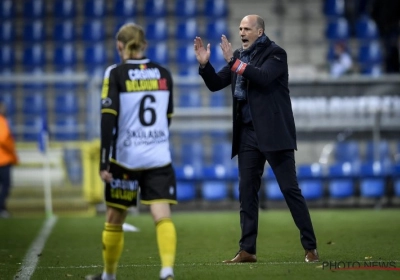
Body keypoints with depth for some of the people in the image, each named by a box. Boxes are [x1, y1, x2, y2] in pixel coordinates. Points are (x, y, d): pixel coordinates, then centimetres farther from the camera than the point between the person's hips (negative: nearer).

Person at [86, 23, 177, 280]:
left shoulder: (116, 74, -5)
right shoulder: (163, 74, 8)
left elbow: (109, 119, -11)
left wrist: (104, 163, -11)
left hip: (126, 158, -2)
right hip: (159, 158, 2)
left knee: (115, 218, 14)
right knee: (163, 216, -6)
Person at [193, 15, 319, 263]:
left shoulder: (275, 53, -6)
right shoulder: (239, 56, 12)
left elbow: (263, 77, -23)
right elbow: (215, 84, 12)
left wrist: (234, 61, -23)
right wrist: (205, 64, -5)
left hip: (273, 132, -6)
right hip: (248, 133, 6)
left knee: (290, 189, -5)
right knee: (247, 193, 5)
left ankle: (311, 247, 0)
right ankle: (247, 250, 9)